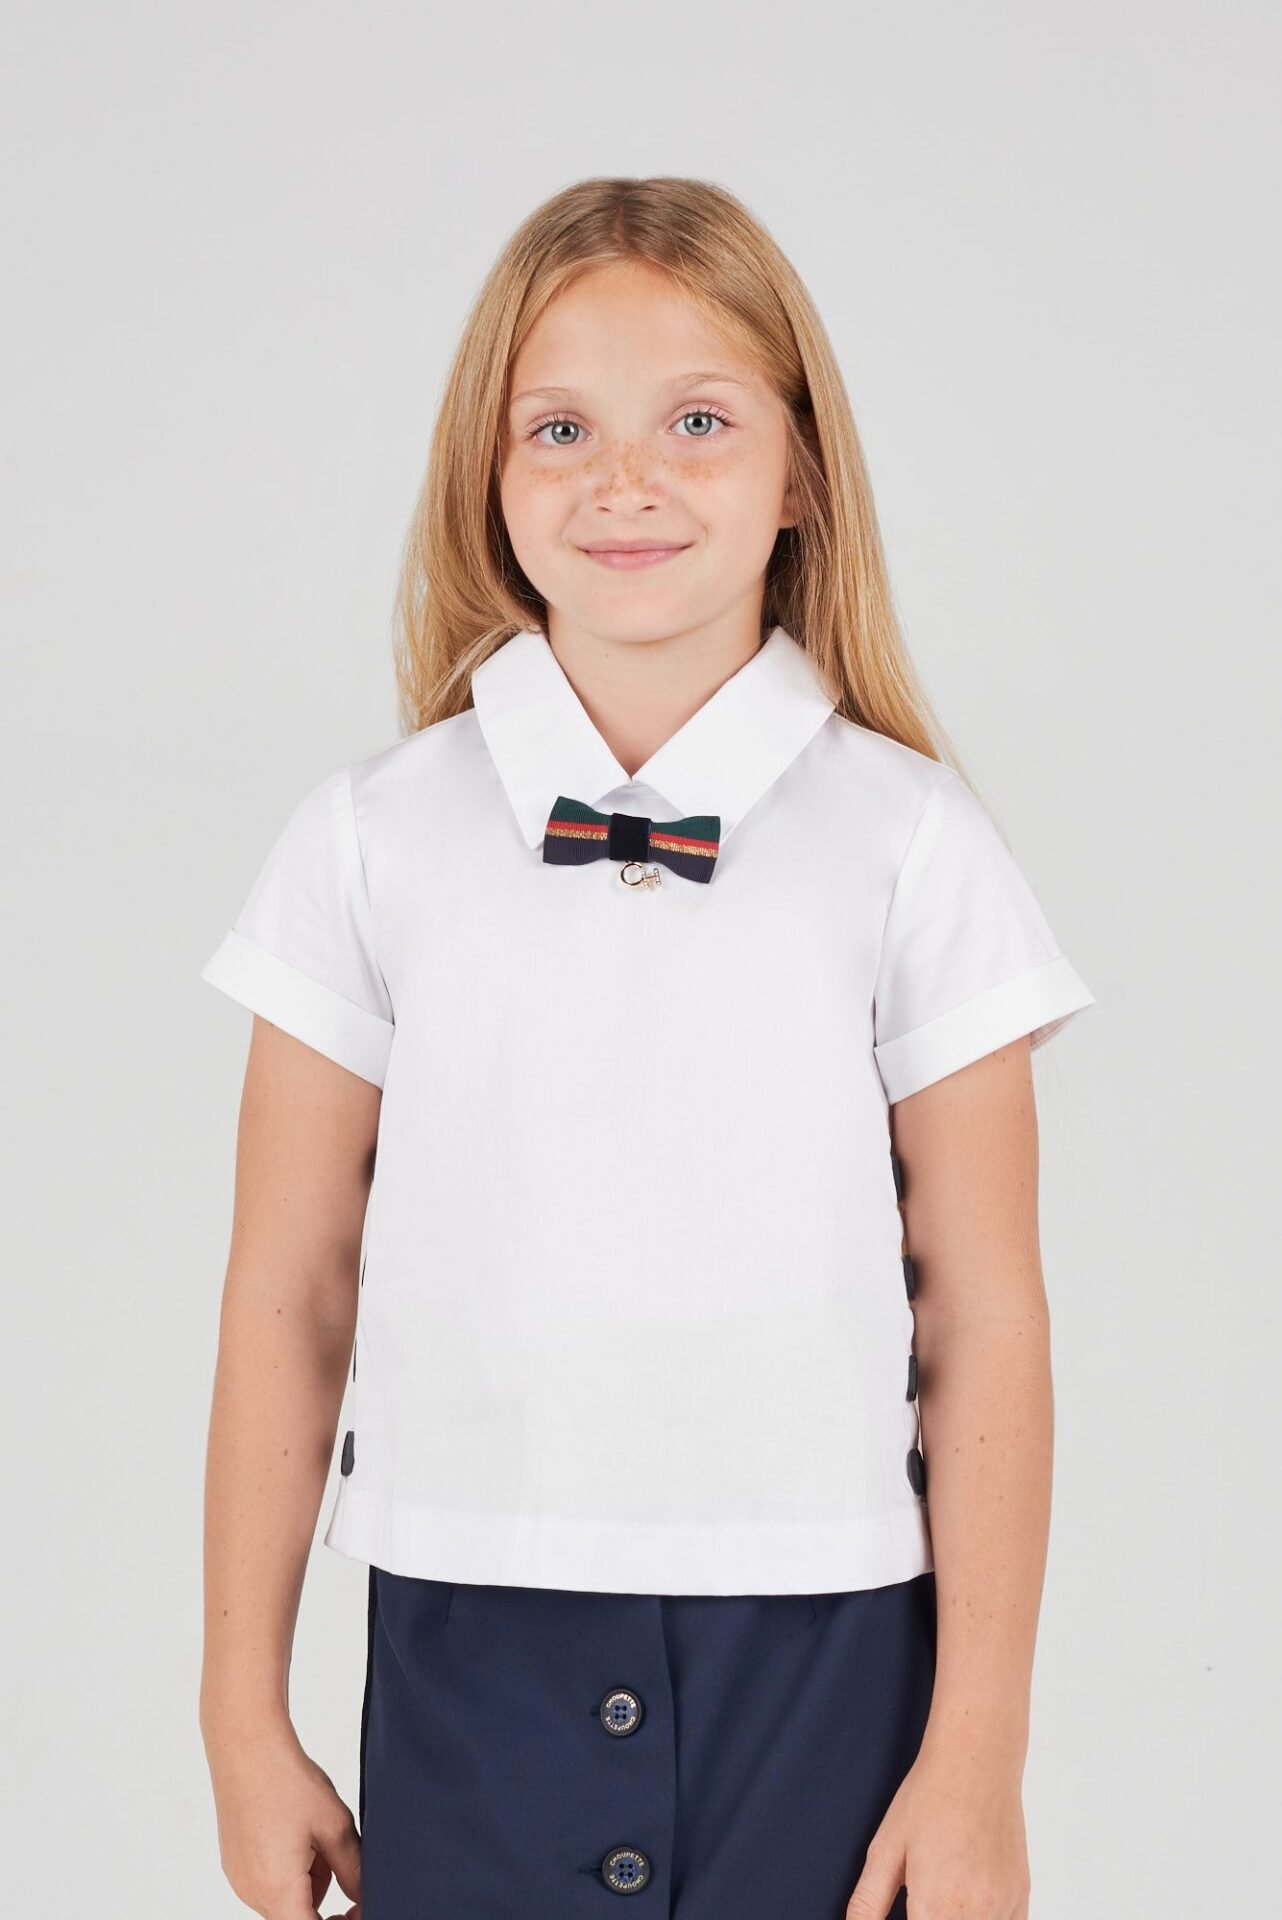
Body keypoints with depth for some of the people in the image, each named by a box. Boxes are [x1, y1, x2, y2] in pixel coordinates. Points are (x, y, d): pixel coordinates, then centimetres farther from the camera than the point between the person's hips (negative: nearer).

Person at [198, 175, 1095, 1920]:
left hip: (820, 1652, 0)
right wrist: (246, 1712, 4)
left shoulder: (912, 842, -2)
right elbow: (289, 1297, 2)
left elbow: (983, 1318, -2)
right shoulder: (373, 841, 0)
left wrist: (977, 1758, -3)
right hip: (467, 1645, 1)